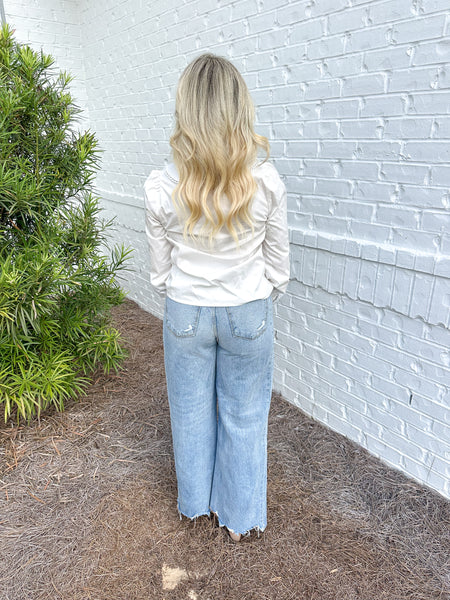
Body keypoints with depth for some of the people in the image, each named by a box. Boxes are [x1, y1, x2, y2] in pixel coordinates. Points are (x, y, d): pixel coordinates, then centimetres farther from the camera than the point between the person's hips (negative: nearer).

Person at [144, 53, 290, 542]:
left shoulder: (160, 188, -16)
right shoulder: (267, 182, -16)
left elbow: (160, 272, -5)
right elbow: (278, 268, -5)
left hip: (185, 315, 1)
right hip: (249, 315, 0)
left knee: (191, 411, 22)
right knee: (244, 415, 19)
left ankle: (195, 502, 47)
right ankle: (239, 518, 40)